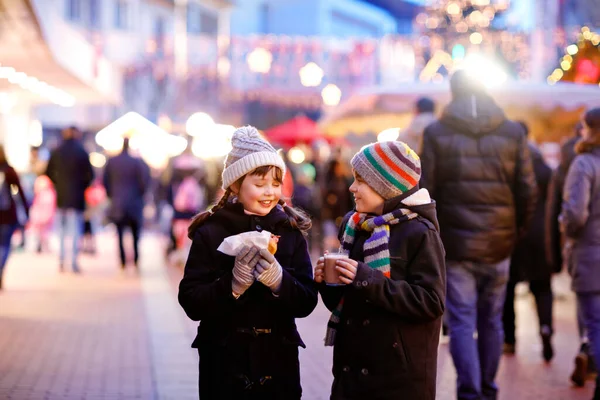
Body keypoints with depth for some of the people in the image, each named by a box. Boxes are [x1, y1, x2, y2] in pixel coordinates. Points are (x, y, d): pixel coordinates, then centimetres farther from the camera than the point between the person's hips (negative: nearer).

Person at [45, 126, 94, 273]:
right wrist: (83, 186, 6)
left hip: (61, 196, 3)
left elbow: (49, 172, 4)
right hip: (77, 196, -3)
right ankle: (74, 262, -6)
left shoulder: (56, 152, 2)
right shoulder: (82, 152, -7)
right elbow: (89, 174, -9)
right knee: (75, 229, 0)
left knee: (62, 228, 14)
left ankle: (61, 260, 13)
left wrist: (58, 184, 14)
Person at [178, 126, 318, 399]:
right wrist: (232, 284, -24)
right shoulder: (211, 233, -6)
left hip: (279, 361, 2)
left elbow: (307, 302, -2)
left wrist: (279, 281, -20)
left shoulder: (290, 231, 2)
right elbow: (191, 303, -10)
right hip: (225, 362, -2)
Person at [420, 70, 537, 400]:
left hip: (455, 245, -2)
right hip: (498, 247, 2)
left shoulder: (436, 133, -3)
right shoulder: (513, 133, 1)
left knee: (461, 323, 2)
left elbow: (425, 191, -4)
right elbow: (527, 191, 1)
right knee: (492, 321, 16)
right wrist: (516, 233, 13)